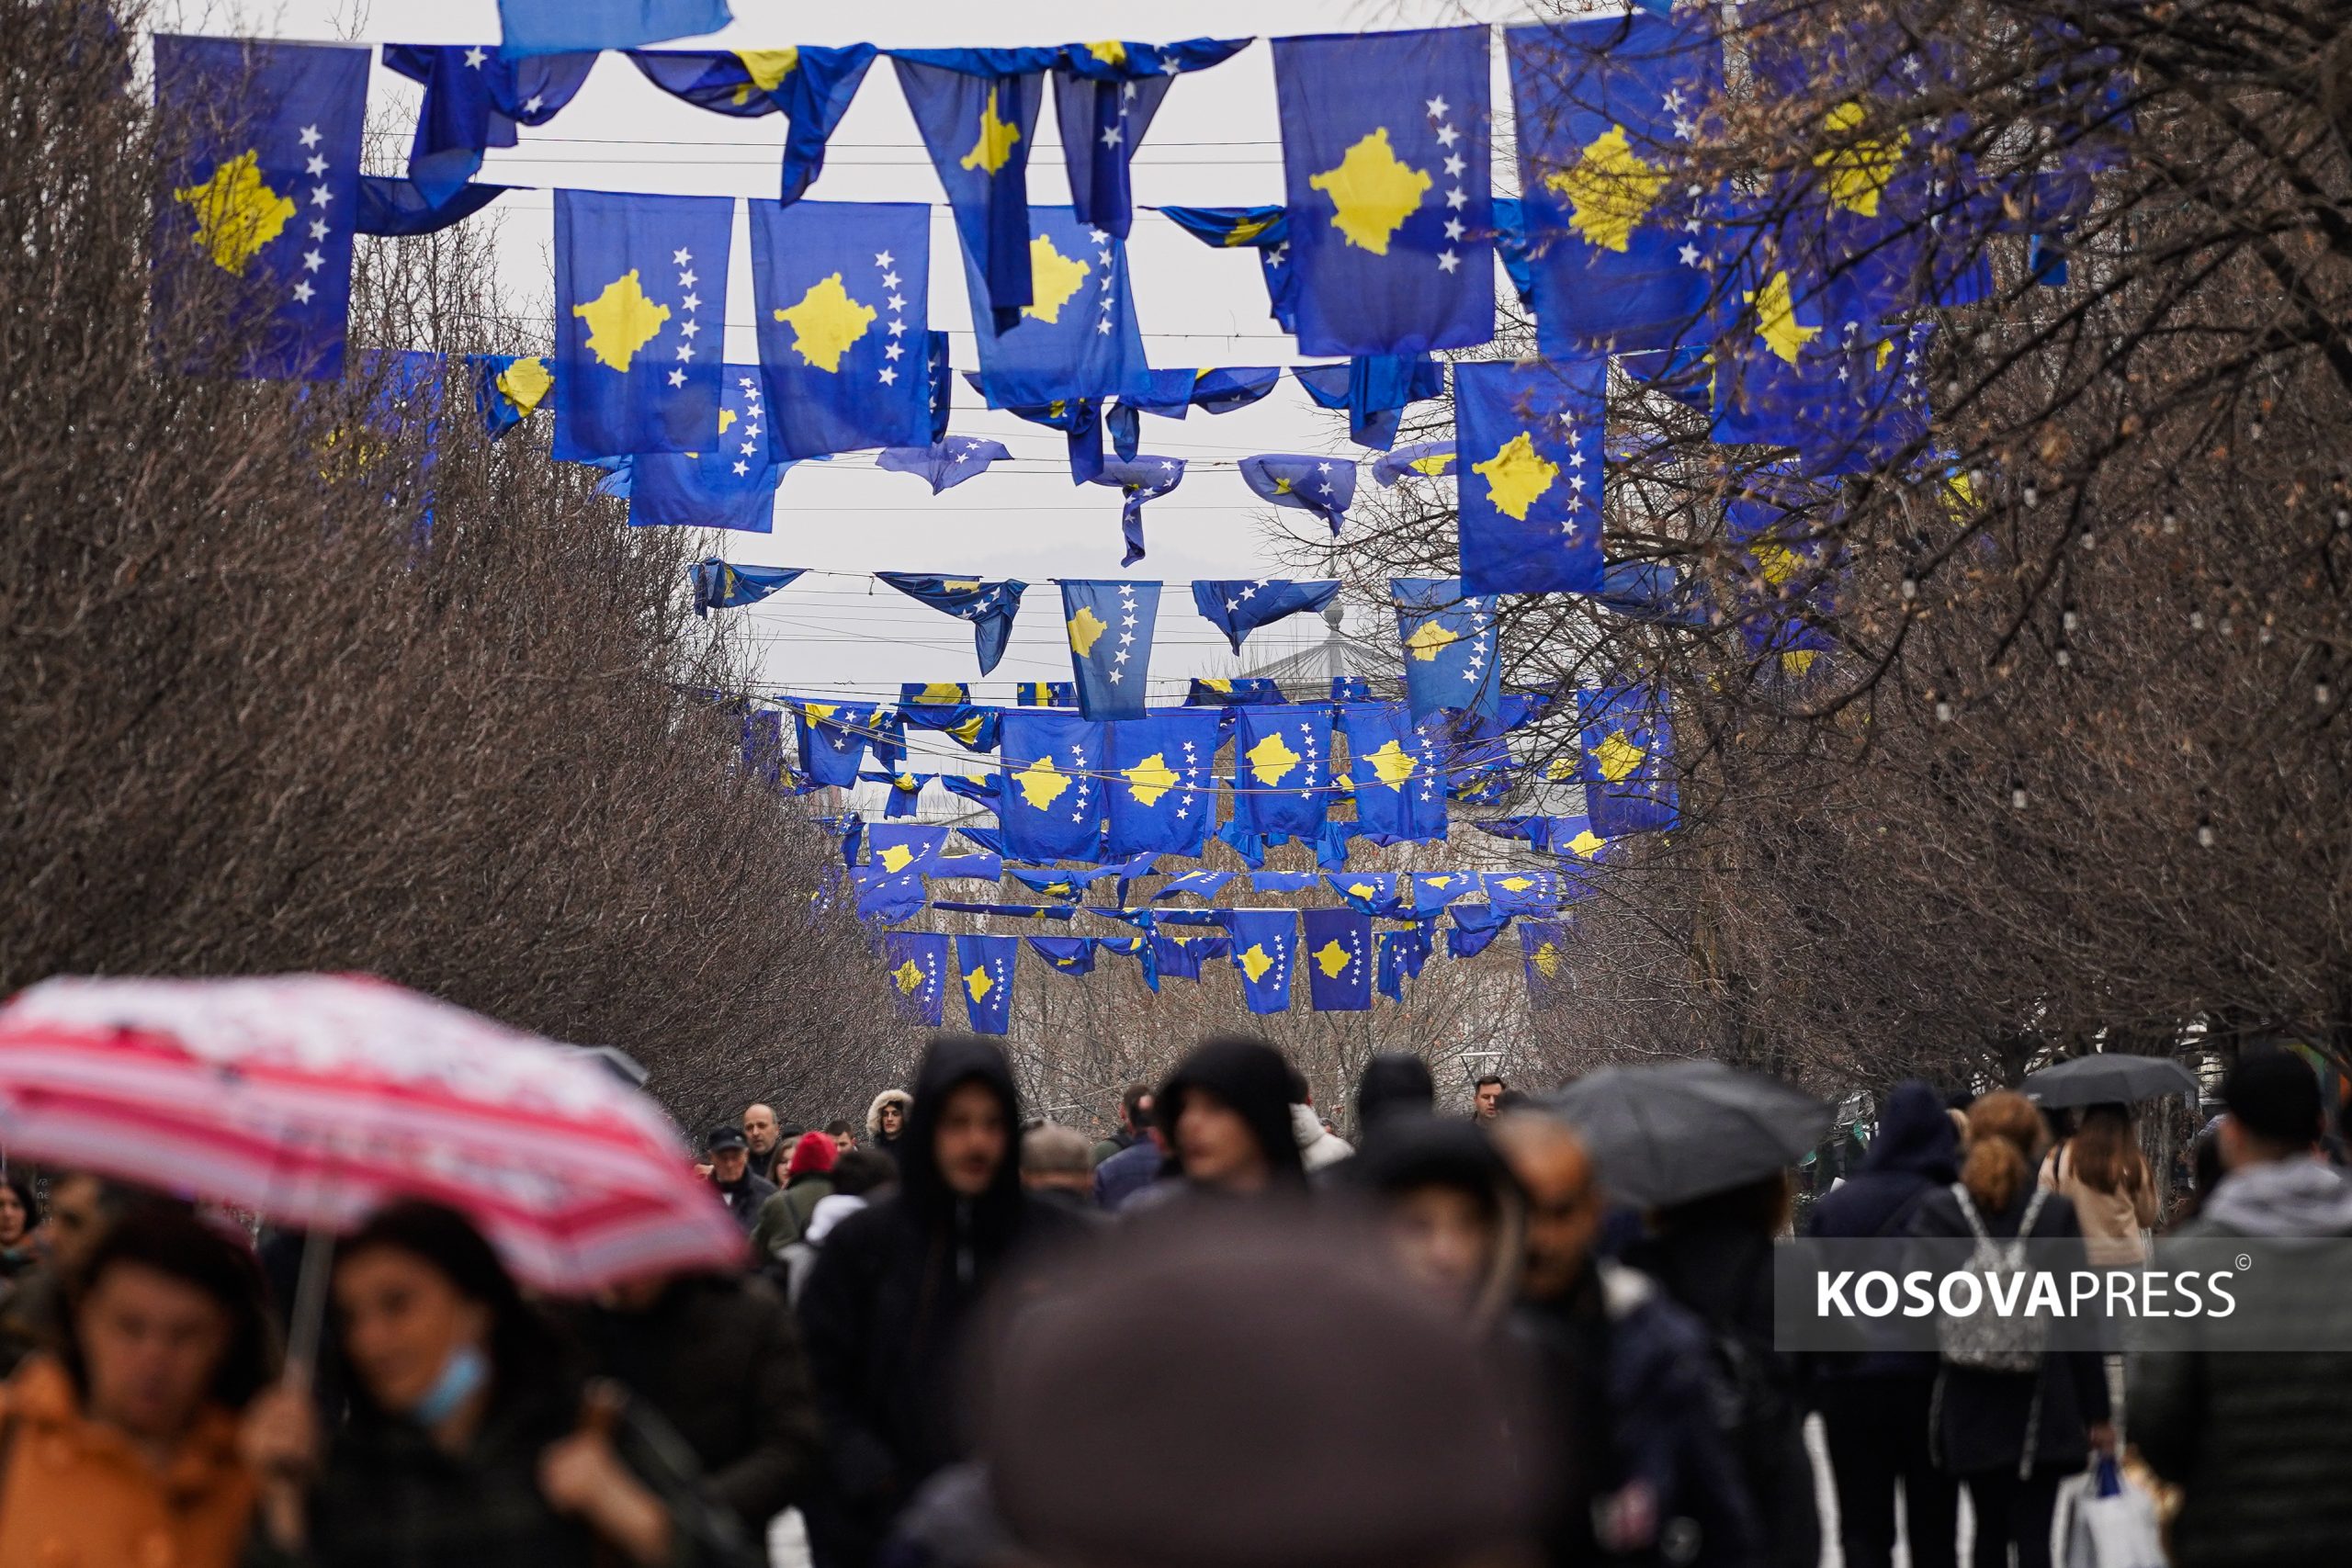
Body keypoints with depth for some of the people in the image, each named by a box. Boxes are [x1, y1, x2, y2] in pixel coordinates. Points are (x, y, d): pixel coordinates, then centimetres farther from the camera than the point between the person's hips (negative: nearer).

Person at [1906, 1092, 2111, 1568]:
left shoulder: (1936, 1211, -1)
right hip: (2041, 1403, -2)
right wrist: (2097, 1412, 1)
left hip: (1969, 1401, 2)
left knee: (1989, 1528, 16)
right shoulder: (2058, 1213, -4)